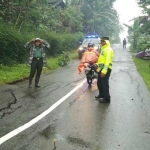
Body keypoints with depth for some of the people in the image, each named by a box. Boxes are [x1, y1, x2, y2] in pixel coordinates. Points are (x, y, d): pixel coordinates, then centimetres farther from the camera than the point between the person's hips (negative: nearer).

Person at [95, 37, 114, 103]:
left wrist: (104, 70, -29)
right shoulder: (103, 49, 18)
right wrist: (98, 64, 19)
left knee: (105, 84, -5)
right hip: (101, 68, 10)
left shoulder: (108, 49, -15)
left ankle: (107, 98, 3)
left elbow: (107, 61, -24)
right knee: (99, 83, 20)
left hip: (105, 69, -10)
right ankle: (101, 94, 38)